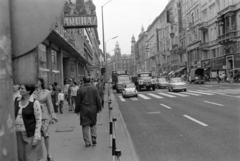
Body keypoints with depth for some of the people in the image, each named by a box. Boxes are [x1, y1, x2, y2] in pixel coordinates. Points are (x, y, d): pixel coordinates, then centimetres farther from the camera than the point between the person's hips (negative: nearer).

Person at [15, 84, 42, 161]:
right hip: (18, 133, 6)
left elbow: (39, 120, -13)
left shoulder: (35, 103, -13)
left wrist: (36, 137, -15)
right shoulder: (17, 100, 4)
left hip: (30, 133, -5)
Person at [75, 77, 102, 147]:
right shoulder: (94, 88, -1)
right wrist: (99, 108, 9)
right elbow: (98, 100, 0)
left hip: (84, 110, -2)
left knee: (85, 126, 5)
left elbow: (78, 102, -2)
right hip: (93, 110, 2)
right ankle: (94, 139, 11)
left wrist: (77, 110, 8)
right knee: (93, 124, 17)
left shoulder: (80, 90, -5)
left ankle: (87, 142, 6)